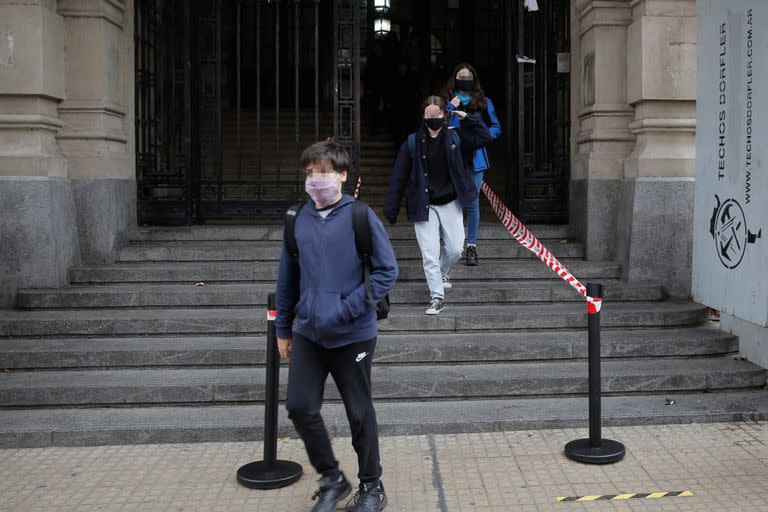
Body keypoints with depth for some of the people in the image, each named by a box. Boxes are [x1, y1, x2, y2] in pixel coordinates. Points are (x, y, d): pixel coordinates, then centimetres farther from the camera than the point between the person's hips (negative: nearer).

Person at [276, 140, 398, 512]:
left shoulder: (360, 216, -9)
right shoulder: (298, 220, 4)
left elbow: (386, 271, -10)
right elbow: (287, 278, 12)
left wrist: (346, 309, -19)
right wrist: (283, 329, 15)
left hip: (353, 335, -4)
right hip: (308, 334, 4)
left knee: (359, 413, 9)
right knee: (300, 408, 2)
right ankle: (332, 479, 26)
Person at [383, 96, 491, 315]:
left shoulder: (455, 137, 0)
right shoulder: (413, 142, -6)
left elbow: (484, 137, 3)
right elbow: (399, 177, -4)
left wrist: (468, 118, -5)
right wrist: (391, 208, -6)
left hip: (450, 204, 2)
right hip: (424, 206, -2)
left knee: (455, 249, 4)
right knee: (430, 254, -5)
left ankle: (441, 273, 37)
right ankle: (437, 297, 5)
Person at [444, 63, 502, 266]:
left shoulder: (484, 102, 10)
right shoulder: (447, 101, 8)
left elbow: (496, 127, 15)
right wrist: (451, 108, -11)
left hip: (475, 158, 1)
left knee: (472, 203, 0)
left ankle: (472, 246, 7)